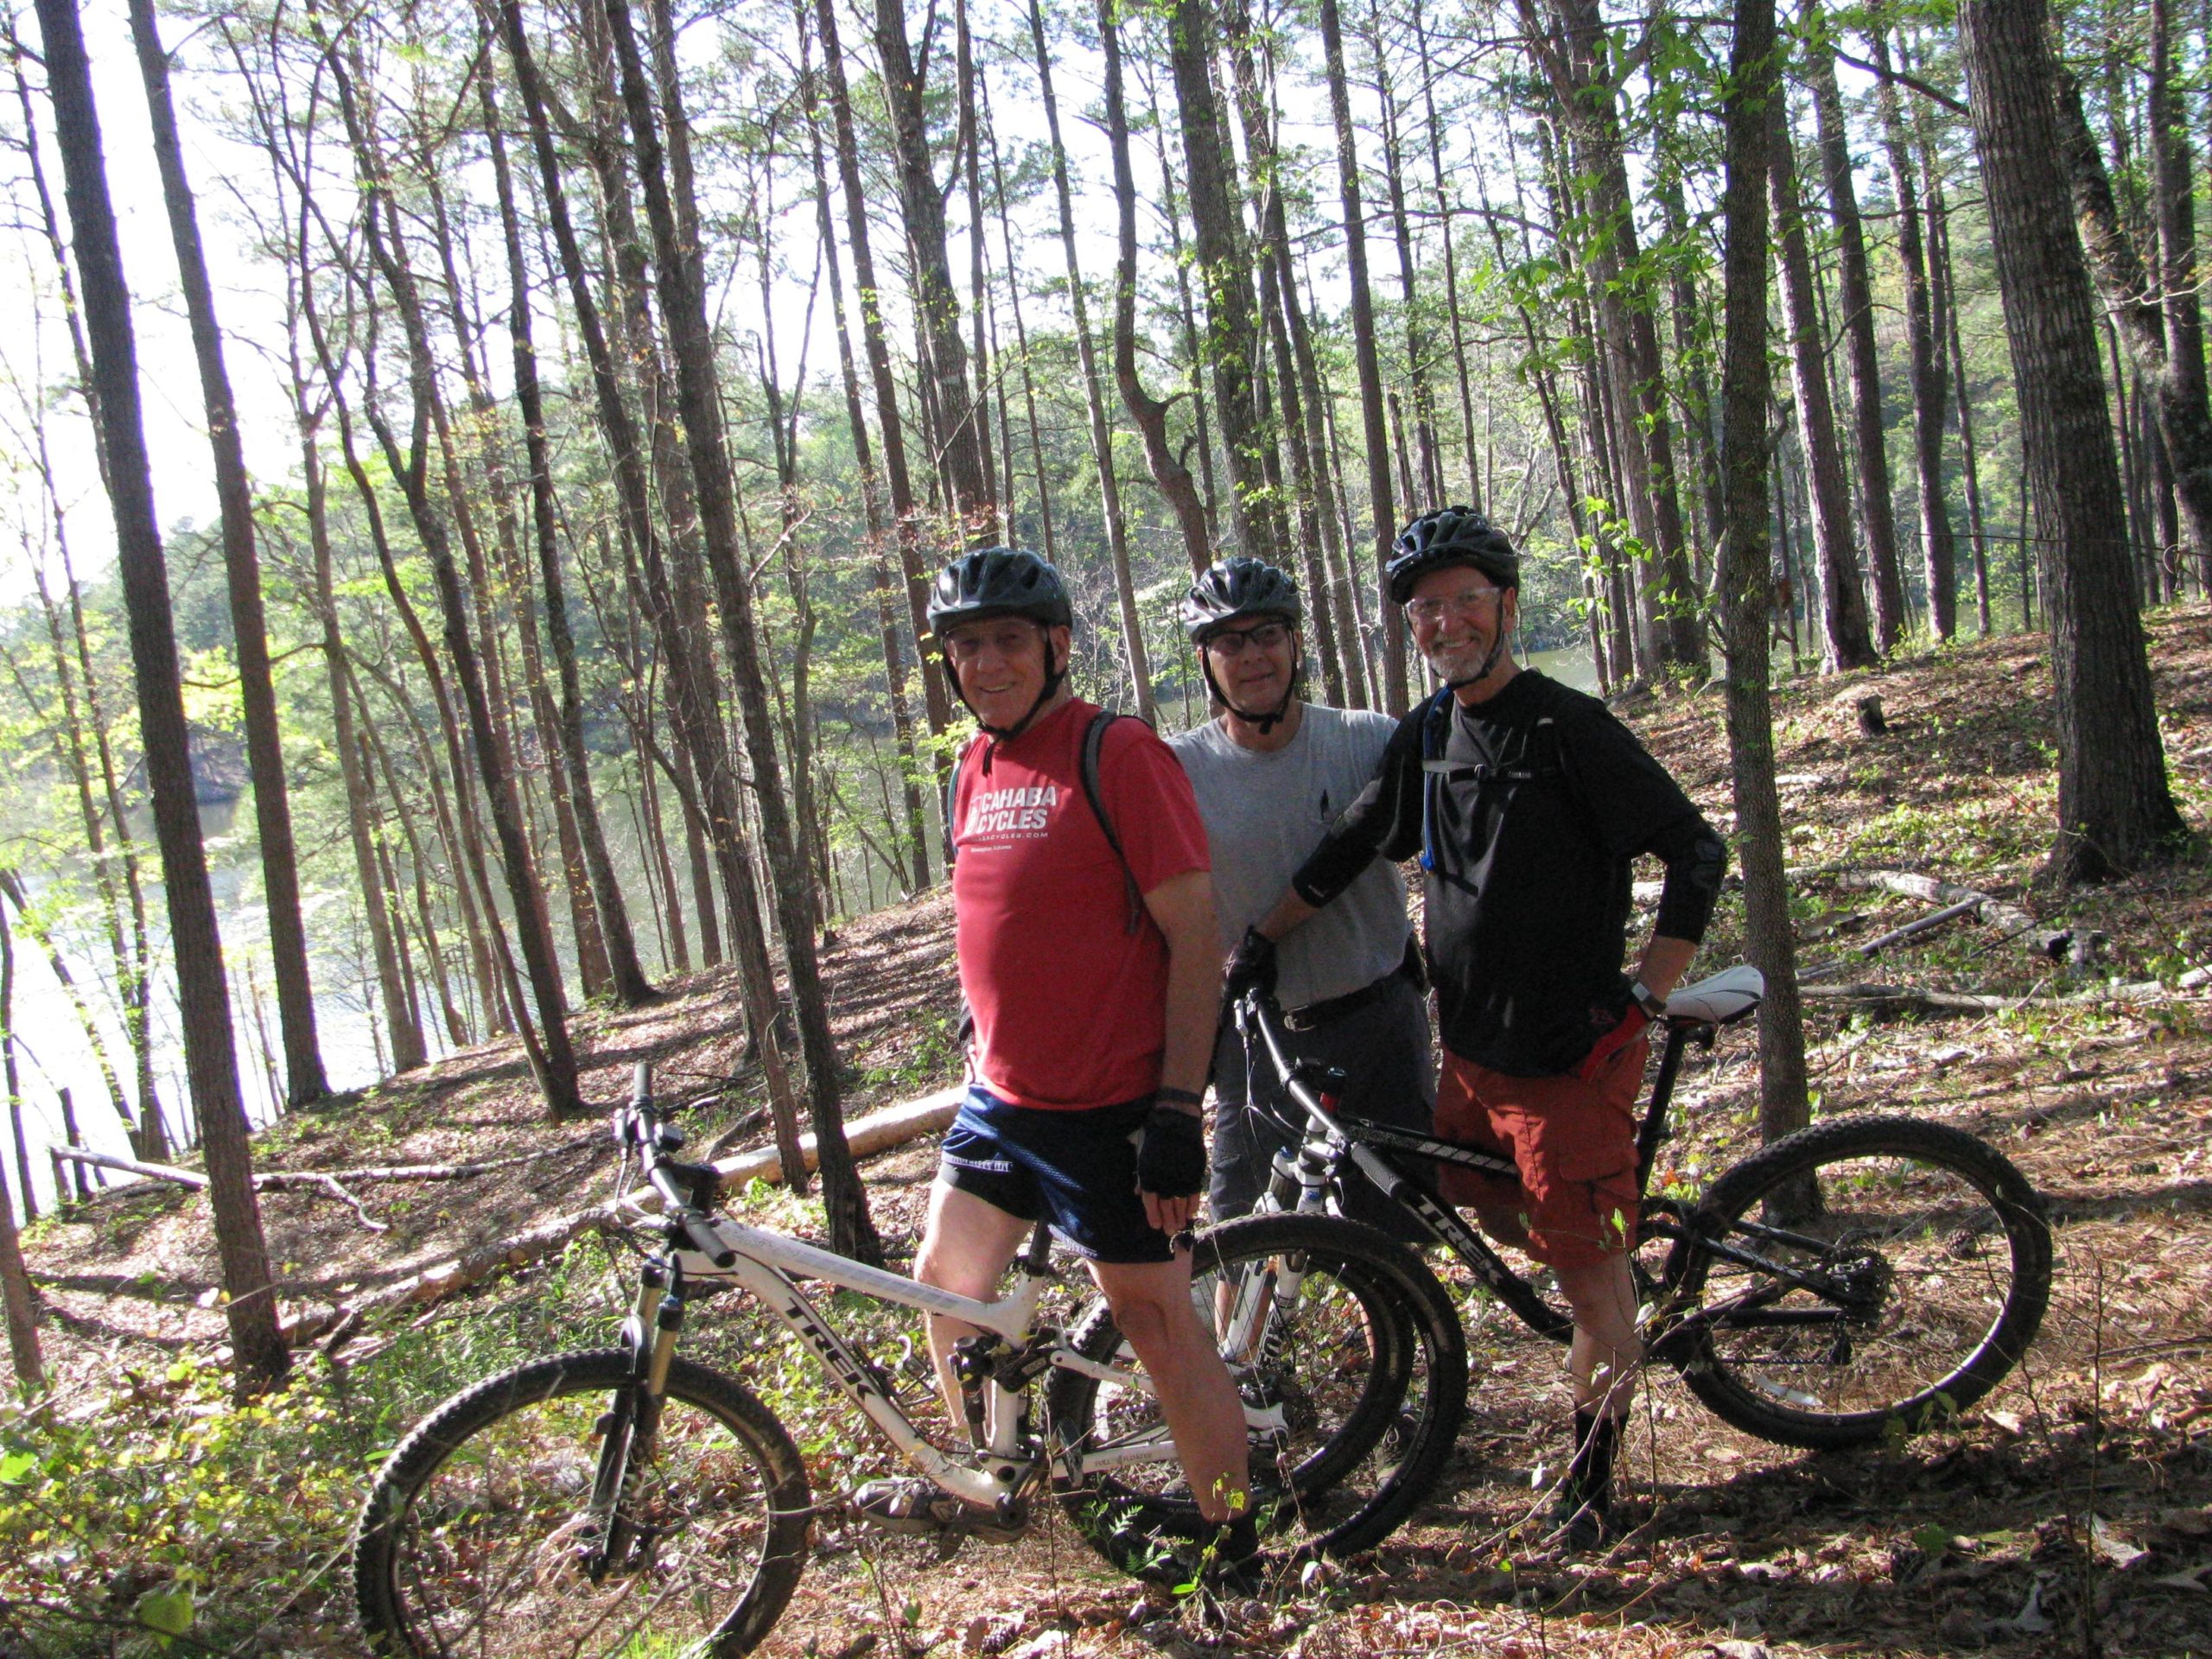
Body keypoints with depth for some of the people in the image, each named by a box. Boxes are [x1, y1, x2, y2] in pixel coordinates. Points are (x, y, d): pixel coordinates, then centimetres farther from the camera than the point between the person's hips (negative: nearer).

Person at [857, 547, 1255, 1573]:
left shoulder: (1118, 755, -15)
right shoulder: (976, 770, 8)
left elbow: (1195, 933, -17)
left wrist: (1177, 1112, -19)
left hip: (1110, 1109, -8)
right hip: (1001, 1095, 8)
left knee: (1156, 1322, 1)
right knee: (946, 1278, 19)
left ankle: (1233, 1546, 18)